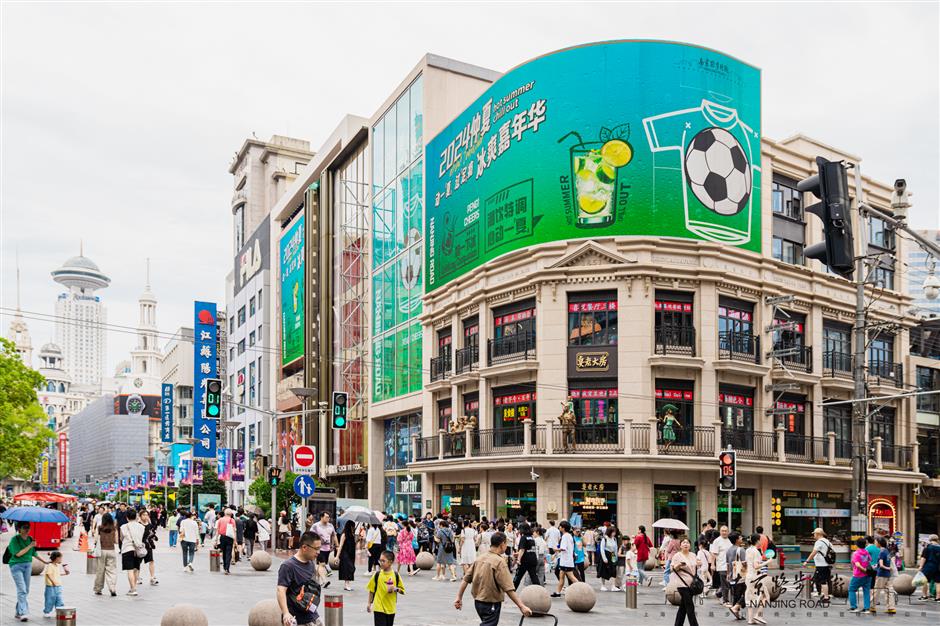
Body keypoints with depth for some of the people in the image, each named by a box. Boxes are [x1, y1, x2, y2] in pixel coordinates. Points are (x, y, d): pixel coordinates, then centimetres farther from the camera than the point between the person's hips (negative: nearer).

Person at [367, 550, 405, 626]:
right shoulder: (377, 575, -6)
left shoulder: (395, 575, -3)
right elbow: (371, 590, 3)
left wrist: (395, 589, -16)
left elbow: (402, 590, 3)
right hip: (379, 608, -2)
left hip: (391, 608, 2)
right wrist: (369, 603, 4)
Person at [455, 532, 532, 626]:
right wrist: (521, 606, -23)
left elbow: (466, 579, 3)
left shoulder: (480, 557, 2)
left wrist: (459, 597, 9)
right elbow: (508, 589, -24)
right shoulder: (499, 561, -19)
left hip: (478, 601, 7)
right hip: (491, 604, -7)